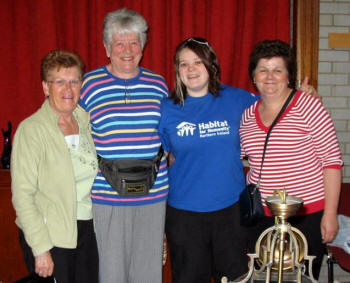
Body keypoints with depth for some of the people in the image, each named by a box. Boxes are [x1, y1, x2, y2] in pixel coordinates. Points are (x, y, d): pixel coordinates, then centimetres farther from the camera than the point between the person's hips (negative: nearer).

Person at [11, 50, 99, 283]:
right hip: (51, 236, -6)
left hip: (86, 230, 6)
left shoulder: (85, 120, 6)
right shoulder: (31, 129, -12)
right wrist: (41, 249, -17)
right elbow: (22, 195, -15)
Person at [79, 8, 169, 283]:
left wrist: (160, 161, 5)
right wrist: (95, 165, -6)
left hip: (153, 195, 3)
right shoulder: (89, 85, 0)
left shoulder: (158, 84, 8)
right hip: (105, 195, -2)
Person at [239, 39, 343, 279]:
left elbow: (332, 160, -8)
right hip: (260, 215, 4)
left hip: (307, 214, -4)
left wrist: (330, 213, -11)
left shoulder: (307, 105, -7)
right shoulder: (248, 115, 7)